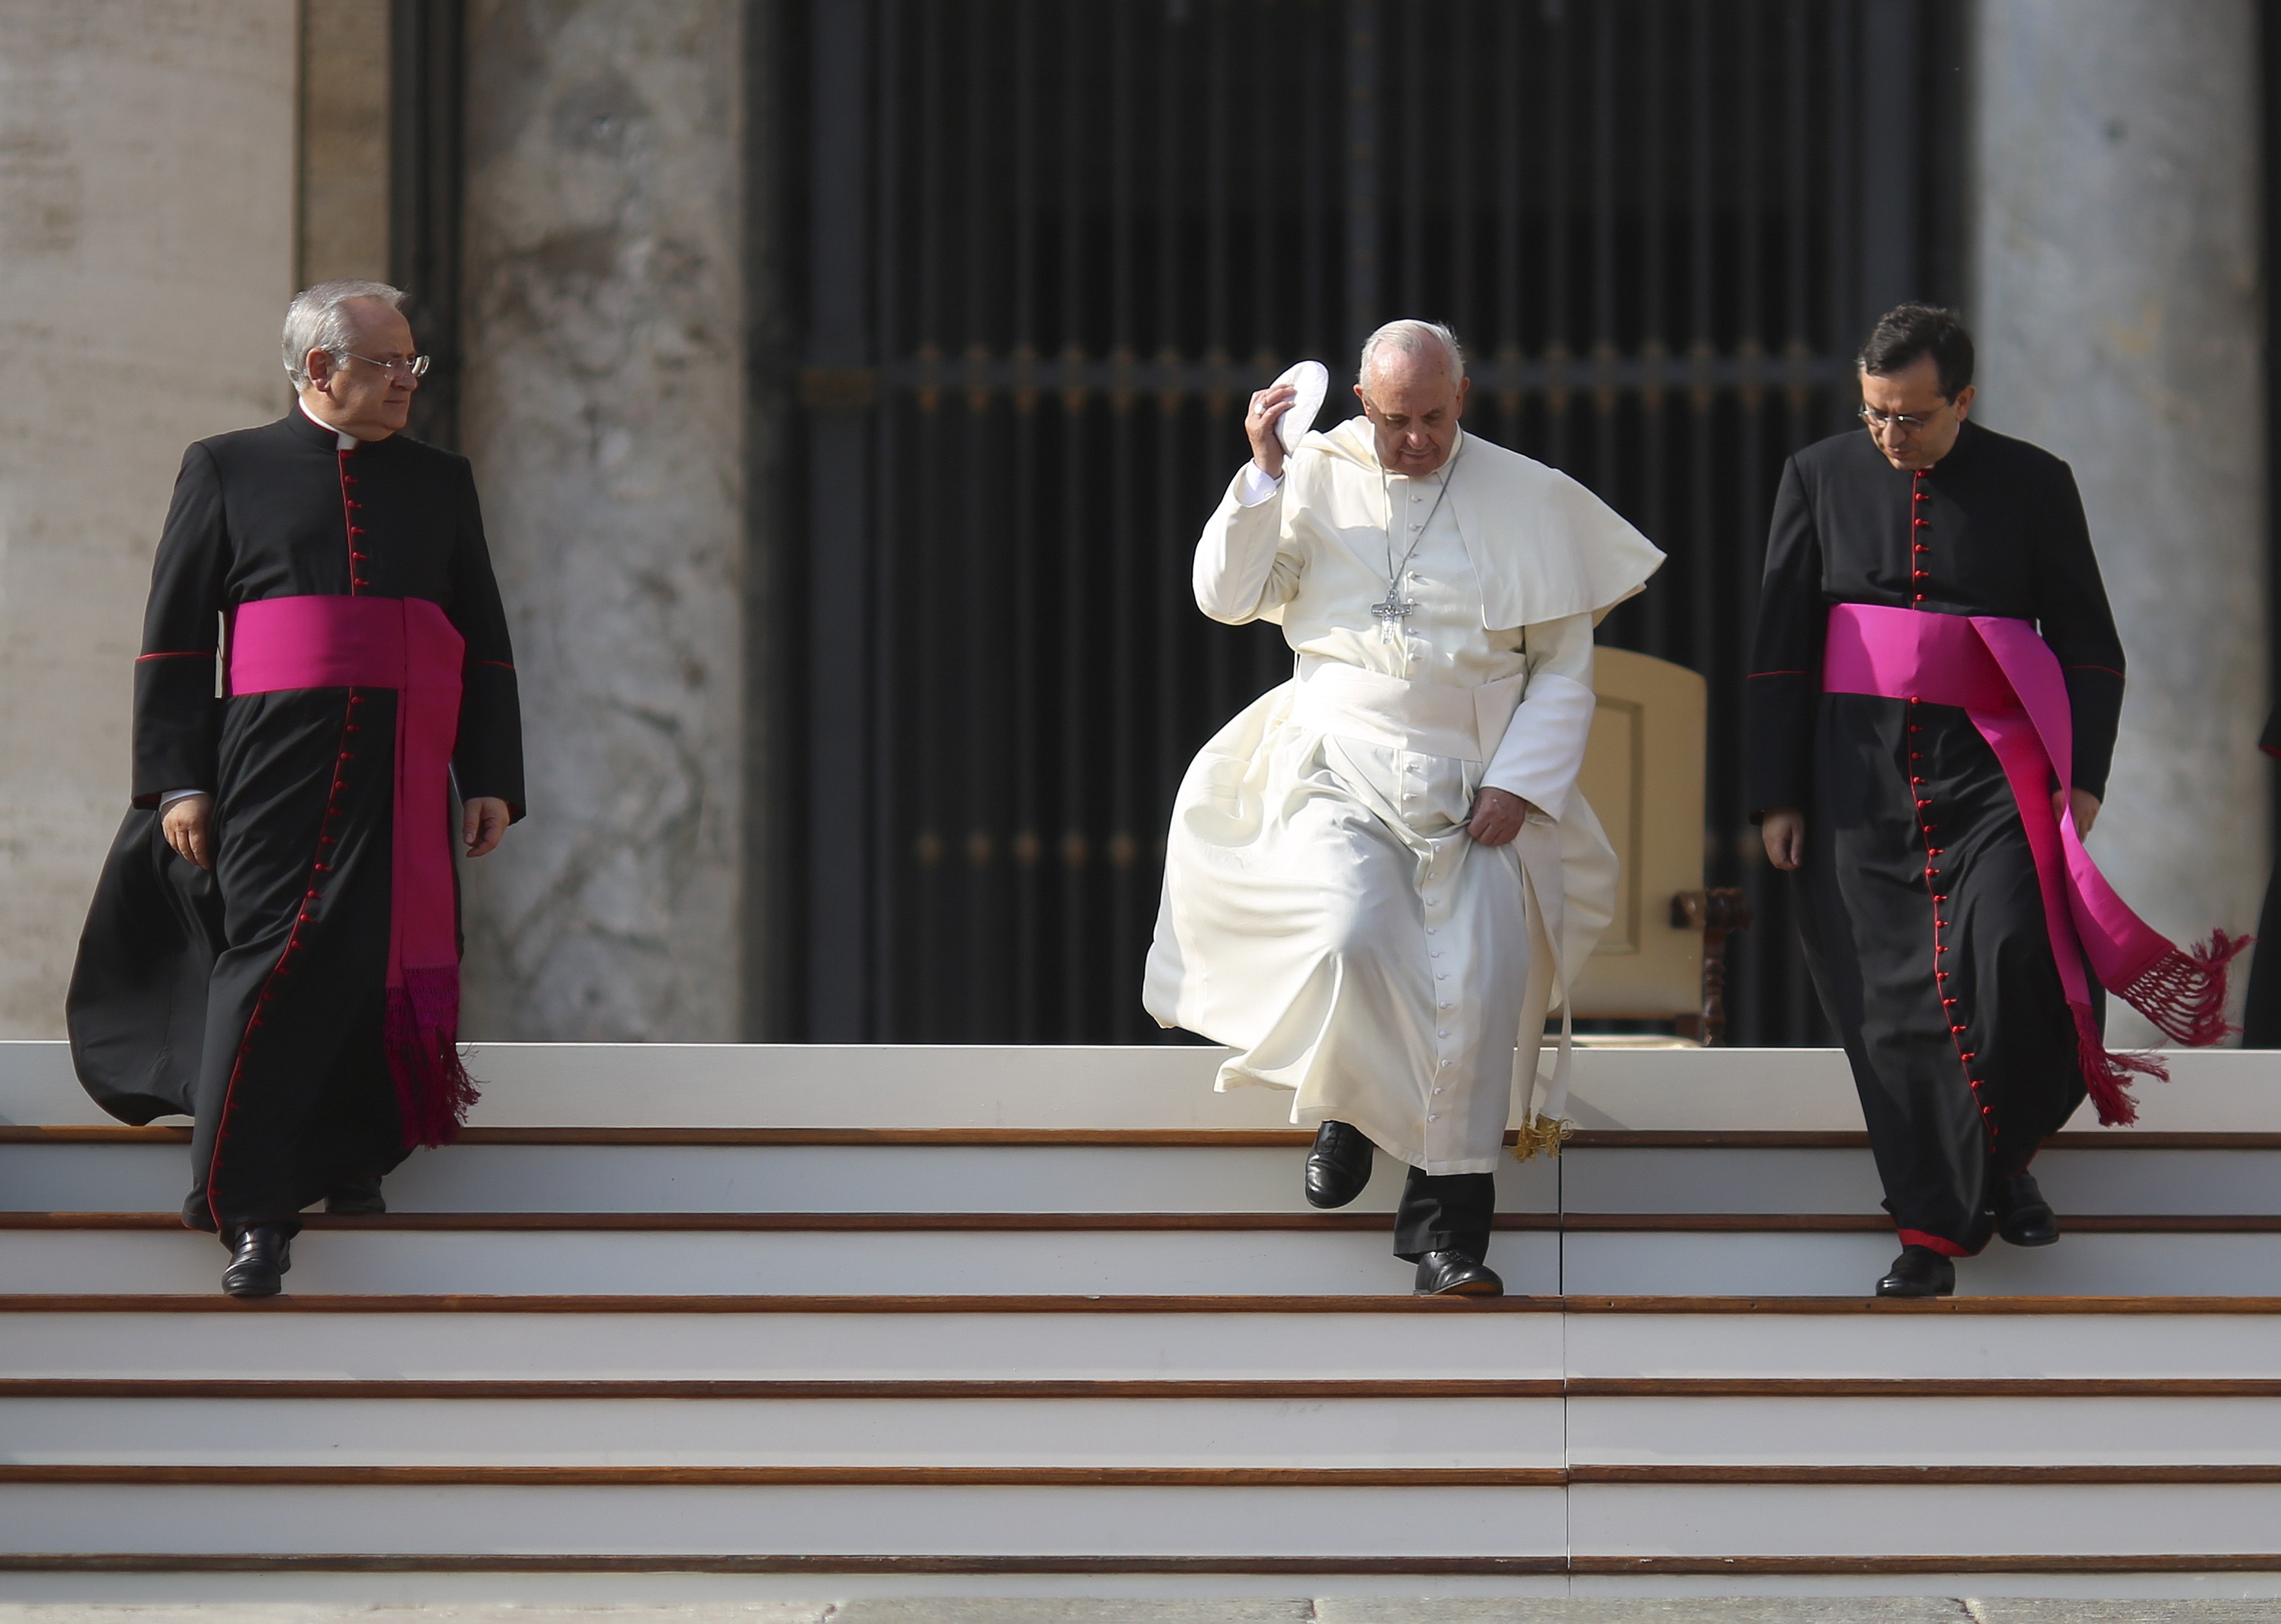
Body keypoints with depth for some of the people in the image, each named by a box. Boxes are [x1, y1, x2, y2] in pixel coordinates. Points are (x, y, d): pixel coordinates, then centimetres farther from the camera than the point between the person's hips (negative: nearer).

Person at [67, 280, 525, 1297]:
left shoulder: (441, 482, 17)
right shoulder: (226, 470, 8)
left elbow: (484, 642, 17)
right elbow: (174, 638, 4)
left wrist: (492, 780, 8)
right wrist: (178, 783, -5)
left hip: (405, 773, 3)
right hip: (277, 761, -3)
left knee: (378, 966, 3)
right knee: (274, 959, -10)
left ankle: (350, 1160, 18)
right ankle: (253, 1210, -10)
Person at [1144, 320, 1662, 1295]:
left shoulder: (1529, 500, 6)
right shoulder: (1316, 478, 7)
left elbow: (1565, 667, 7)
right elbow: (1224, 598, 3)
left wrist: (1519, 784, -5)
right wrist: (1263, 474, -7)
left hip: (1472, 790, 1)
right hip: (1342, 772, -1)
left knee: (1479, 982, -12)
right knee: (1348, 942, -25)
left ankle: (1446, 1215, -4)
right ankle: (1345, 1108, 6)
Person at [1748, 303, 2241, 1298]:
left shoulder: (2032, 485, 5)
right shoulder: (1820, 479, 7)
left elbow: (2088, 643, 9)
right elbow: (1781, 646, 9)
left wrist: (2084, 778, -2)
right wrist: (1777, 796, 5)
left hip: (1993, 769, -1)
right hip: (1860, 776, 1)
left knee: (2010, 956, -18)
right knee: (1892, 1003, -1)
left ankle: (2002, 1161, 8)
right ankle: (1931, 1232, 7)